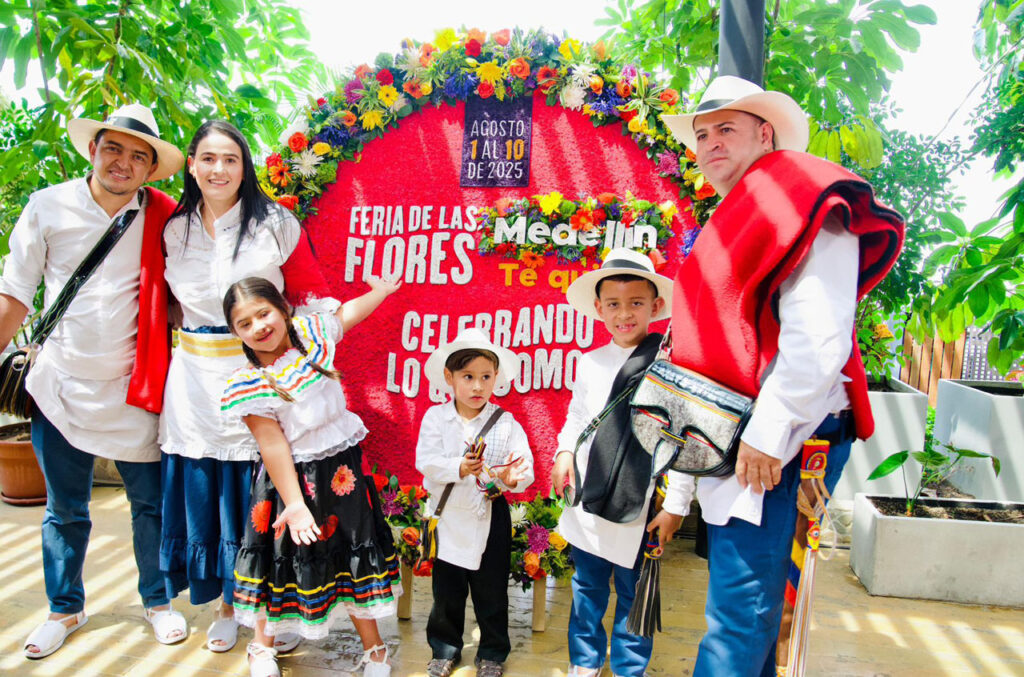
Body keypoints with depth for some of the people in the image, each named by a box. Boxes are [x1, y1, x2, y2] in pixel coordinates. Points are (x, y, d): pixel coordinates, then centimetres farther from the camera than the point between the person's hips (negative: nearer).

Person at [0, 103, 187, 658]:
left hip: (134, 392, -1)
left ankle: (157, 601, 32)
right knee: (65, 511, 16)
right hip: (61, 384, 1)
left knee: (151, 504, 10)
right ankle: (65, 610, 36)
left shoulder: (164, 219, -5)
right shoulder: (48, 207, -3)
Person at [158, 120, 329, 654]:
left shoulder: (276, 224, -1)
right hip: (197, 380, 3)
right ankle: (225, 605, 31)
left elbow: (313, 295, 0)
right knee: (202, 490, 10)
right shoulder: (172, 229, 8)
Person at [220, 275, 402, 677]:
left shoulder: (310, 334, -3)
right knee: (284, 557, 12)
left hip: (341, 467, 3)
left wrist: (383, 288, 28)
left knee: (355, 555, 13)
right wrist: (294, 504, -19)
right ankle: (263, 645, 39)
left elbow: (350, 311, 17)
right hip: (294, 478, -3)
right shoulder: (248, 385, -14)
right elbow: (273, 447, -17)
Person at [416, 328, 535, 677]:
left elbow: (525, 466, -12)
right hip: (448, 515, 1)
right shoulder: (435, 417, -6)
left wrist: (513, 478, -34)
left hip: (490, 517, -1)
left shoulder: (505, 423, -7)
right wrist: (459, 468, -30)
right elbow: (425, 461, -15)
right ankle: (445, 649, 39)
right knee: (447, 591, 17)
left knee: (492, 591, 12)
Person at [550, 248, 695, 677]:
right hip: (587, 498, 4)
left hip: (638, 504, -3)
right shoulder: (590, 363, 5)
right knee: (587, 586, 17)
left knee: (633, 592, 11)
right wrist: (565, 452, -3)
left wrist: (675, 505, -8)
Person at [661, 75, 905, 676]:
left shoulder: (799, 203, -7)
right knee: (747, 610, 19)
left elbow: (817, 338, -19)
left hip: (776, 447, -10)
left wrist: (765, 435, -21)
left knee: (738, 617, -5)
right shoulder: (735, 224, 21)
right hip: (733, 446, 10)